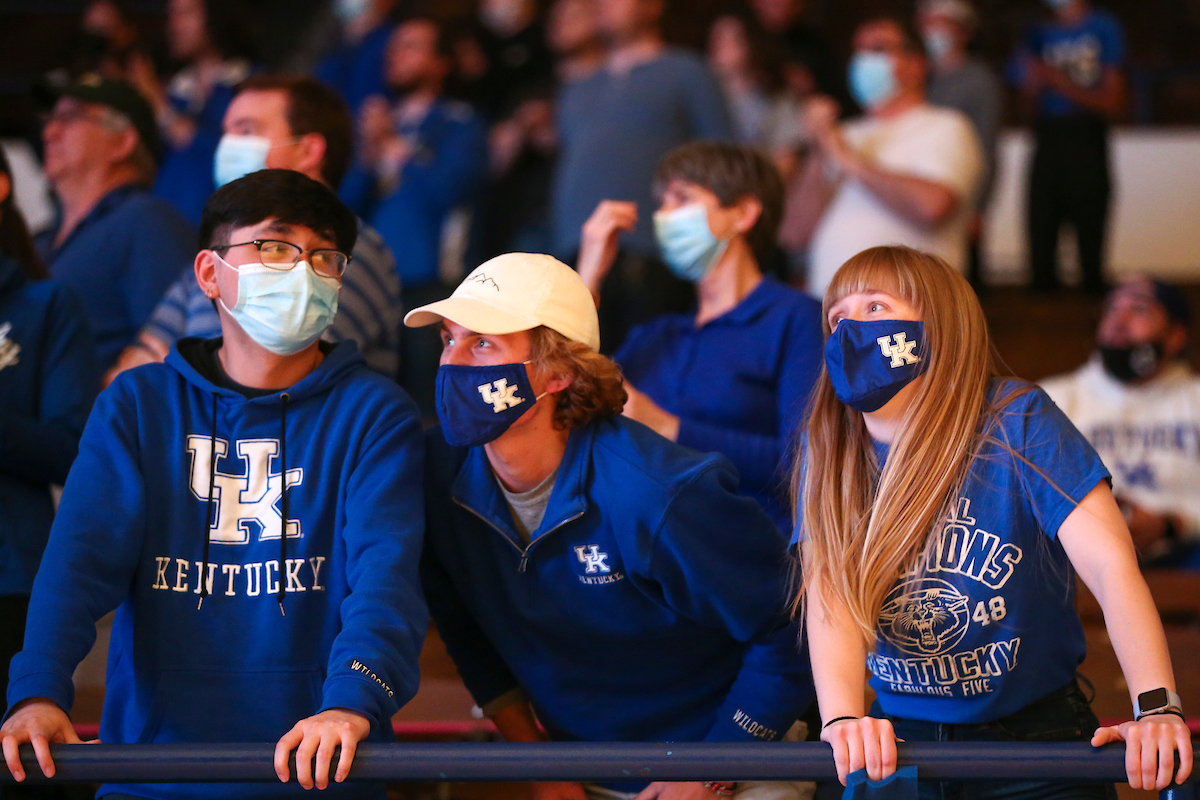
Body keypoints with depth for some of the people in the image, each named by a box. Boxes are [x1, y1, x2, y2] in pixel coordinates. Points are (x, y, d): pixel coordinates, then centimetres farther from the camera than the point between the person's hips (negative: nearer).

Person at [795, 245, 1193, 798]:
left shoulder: (1017, 422, -9)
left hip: (1034, 736, -3)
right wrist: (843, 720, -33)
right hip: (900, 742, 4)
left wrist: (1155, 708, -34)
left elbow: (1111, 567, -19)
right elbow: (829, 595, -13)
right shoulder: (827, 456, 0)